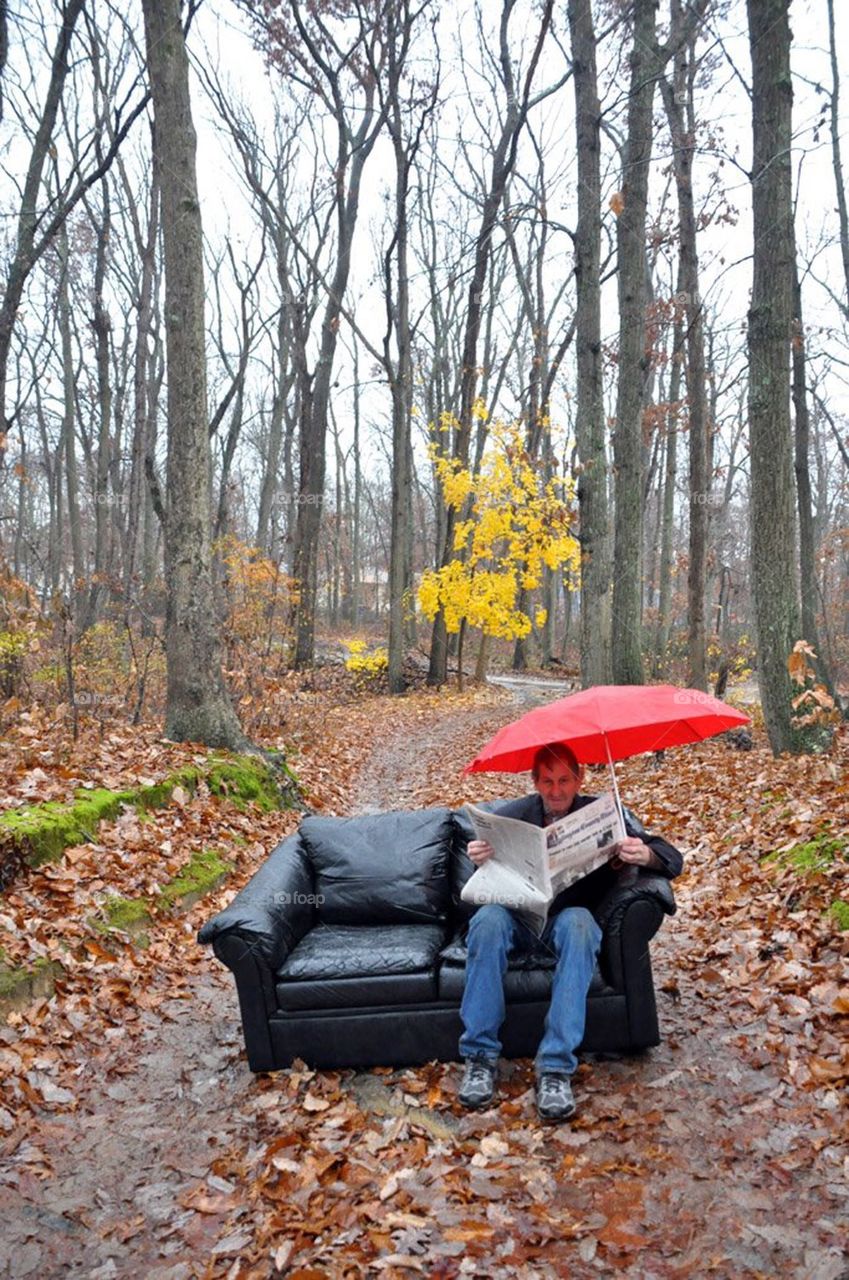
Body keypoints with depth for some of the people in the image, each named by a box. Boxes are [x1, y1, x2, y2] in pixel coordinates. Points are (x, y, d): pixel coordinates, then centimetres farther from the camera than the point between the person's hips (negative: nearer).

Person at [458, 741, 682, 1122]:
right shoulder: (512, 815, -1)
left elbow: (672, 859, -6)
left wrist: (645, 855, -31)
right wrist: (480, 860, -29)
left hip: (568, 916, -1)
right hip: (519, 915, 1)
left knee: (577, 923, -36)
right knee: (488, 919, -33)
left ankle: (556, 1066, -35)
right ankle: (480, 1055, -24)